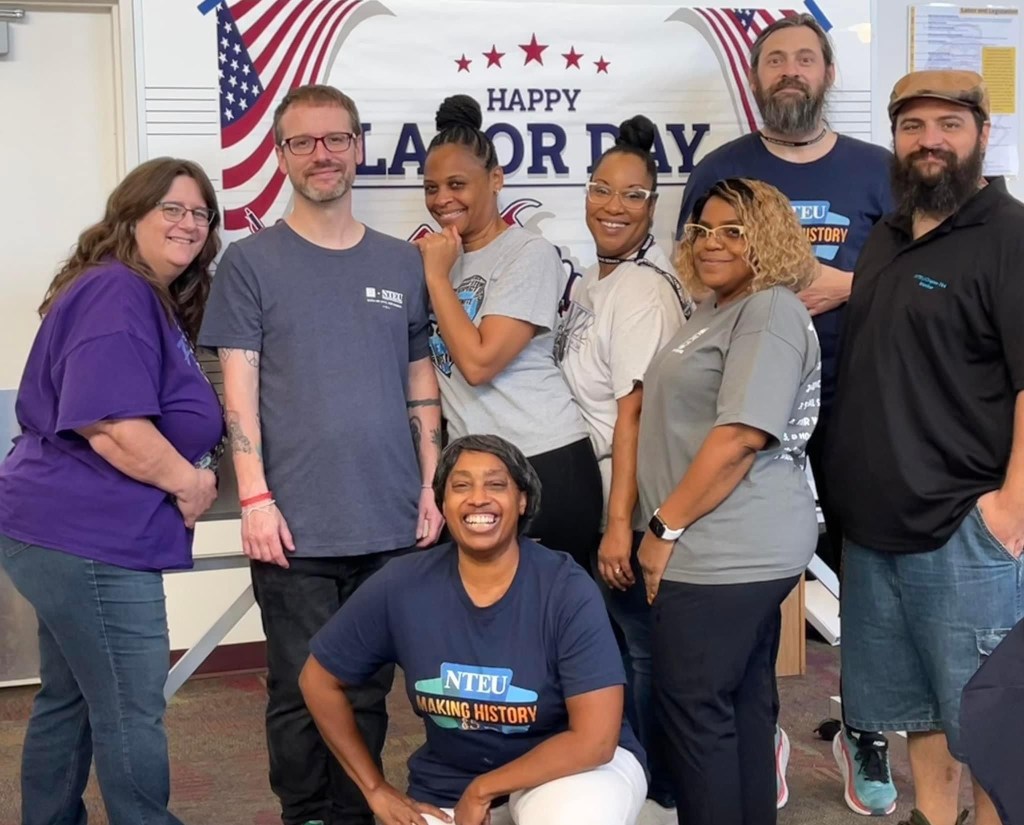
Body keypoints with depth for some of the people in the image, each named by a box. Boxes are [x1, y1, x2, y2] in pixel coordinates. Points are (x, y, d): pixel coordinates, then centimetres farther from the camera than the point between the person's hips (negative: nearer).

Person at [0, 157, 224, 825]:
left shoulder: (159, 302, 17)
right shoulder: (116, 294, -16)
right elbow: (110, 424, -27)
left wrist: (189, 476, 7)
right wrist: (189, 481, -14)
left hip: (75, 533, 11)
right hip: (89, 538, -11)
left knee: (70, 700, 19)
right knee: (131, 714, 0)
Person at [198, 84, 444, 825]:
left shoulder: (404, 264, 11)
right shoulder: (251, 263, 2)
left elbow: (422, 386, 13)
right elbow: (239, 390, -3)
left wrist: (431, 488, 5)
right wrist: (255, 497, -11)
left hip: (392, 523, 3)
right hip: (295, 526, -3)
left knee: (368, 691, 11)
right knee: (301, 695, 4)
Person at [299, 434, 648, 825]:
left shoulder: (568, 591, -20)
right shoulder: (400, 589, -13)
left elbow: (595, 740, -22)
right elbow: (319, 679, 2)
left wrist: (482, 791, -17)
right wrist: (376, 790, 3)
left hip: (570, 767, -2)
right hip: (450, 789, 2)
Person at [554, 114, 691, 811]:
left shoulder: (644, 290, -18)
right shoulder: (591, 281, 11)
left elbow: (634, 412, -23)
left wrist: (620, 524, -24)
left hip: (632, 502, -9)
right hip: (593, 490, 9)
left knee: (645, 649, 2)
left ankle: (664, 790, 18)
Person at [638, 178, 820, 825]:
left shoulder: (770, 312, -14)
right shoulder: (718, 310, 18)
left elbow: (742, 435, -23)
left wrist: (664, 528, -18)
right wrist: (672, 527, 17)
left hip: (727, 550, -10)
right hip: (743, 548, 10)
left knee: (694, 707, -3)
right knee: (743, 705, 16)